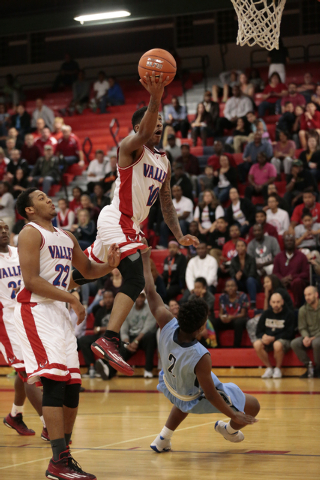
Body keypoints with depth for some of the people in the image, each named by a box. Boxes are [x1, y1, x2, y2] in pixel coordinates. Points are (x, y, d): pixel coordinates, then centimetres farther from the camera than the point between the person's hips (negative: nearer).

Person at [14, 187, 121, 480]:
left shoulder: (66, 237, 19)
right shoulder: (30, 233, -5)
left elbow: (88, 270, 29)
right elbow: (31, 280, -15)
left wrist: (109, 266, 6)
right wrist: (72, 299, -16)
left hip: (59, 313, 8)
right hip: (36, 311, -8)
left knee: (72, 386, 5)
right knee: (55, 382, -17)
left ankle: (63, 457, 15)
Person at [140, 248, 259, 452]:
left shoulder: (168, 325, -31)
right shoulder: (200, 357, -43)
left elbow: (151, 293, -17)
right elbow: (210, 394, -30)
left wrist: (145, 260, -5)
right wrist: (234, 415, -18)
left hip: (171, 387, 6)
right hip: (195, 398, -6)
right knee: (253, 407, 12)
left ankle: (163, 439, 40)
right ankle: (230, 429, 42)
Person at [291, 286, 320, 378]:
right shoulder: (303, 310, 4)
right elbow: (302, 328, 6)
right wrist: (306, 337, -16)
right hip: (309, 336, 4)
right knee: (294, 343, -25)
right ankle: (309, 367, -12)